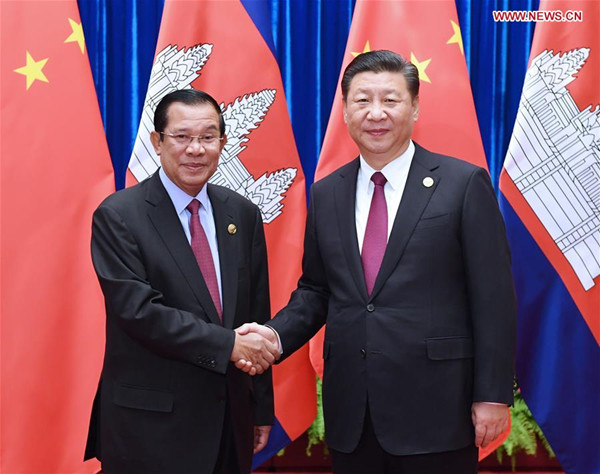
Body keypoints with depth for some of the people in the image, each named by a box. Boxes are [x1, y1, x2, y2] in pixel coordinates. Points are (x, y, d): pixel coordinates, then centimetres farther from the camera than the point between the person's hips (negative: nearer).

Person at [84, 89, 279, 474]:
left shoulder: (244, 214, 6)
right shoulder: (118, 216, -9)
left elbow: (258, 315, 9)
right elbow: (139, 309, -17)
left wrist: (263, 410, 11)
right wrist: (227, 344, -19)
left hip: (232, 418, 5)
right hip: (151, 425, -5)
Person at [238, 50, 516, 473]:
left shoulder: (465, 184, -5)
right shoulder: (326, 194, 8)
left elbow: (494, 298, -6)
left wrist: (493, 395, -8)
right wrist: (277, 334, -4)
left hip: (435, 409, -4)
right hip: (350, 413, 4)